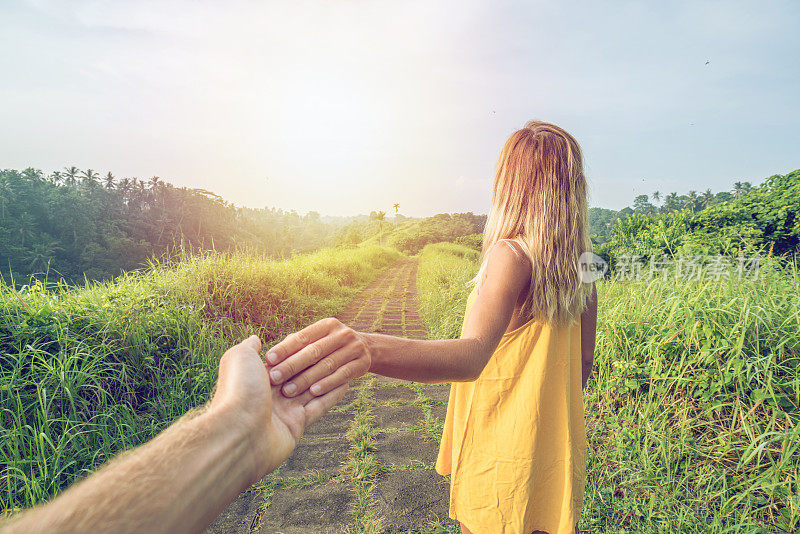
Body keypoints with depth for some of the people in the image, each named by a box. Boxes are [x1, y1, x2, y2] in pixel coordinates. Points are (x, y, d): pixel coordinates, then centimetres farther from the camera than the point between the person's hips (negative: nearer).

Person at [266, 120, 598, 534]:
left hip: (504, 460, -7)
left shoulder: (512, 254, -25)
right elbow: (583, 360, 6)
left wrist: (370, 347, -57)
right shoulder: (581, 263, -1)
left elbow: (472, 355, -40)